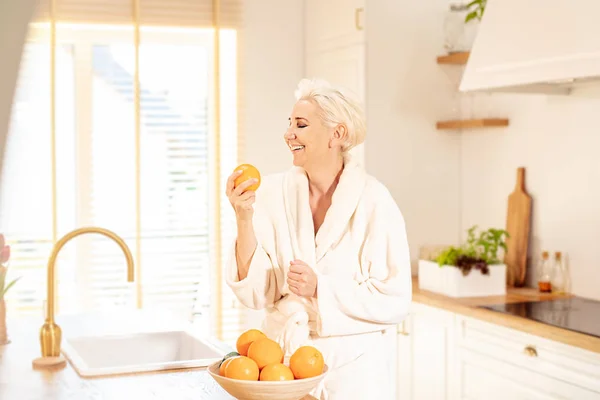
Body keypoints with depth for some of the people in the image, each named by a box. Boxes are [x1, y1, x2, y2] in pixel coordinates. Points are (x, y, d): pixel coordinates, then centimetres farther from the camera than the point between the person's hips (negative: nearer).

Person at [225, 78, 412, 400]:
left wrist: (320, 289, -22)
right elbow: (256, 294, -7)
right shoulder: (274, 192, -5)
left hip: (353, 369, -2)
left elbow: (395, 301, -13)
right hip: (284, 360, 3)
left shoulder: (374, 201, -12)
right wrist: (244, 220, -18)